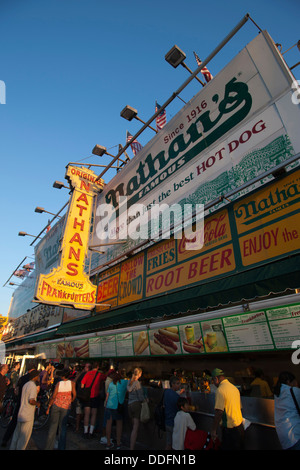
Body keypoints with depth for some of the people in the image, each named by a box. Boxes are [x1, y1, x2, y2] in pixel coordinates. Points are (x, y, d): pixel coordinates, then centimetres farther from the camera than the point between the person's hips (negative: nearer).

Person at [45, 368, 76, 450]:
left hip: (56, 405, 0)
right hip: (66, 407, 0)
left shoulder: (59, 383, -7)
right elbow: (74, 395, -5)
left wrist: (49, 407, 4)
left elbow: (53, 396, -6)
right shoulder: (72, 383, -6)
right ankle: (61, 447, 20)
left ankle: (49, 447, 16)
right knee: (63, 427, 14)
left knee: (53, 426, 12)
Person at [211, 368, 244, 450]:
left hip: (230, 428, -8)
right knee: (239, 447, 21)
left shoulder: (220, 390, -19)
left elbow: (219, 412, -22)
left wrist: (214, 430, -14)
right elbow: (239, 407, 15)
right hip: (240, 425, 8)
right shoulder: (234, 388, 6)